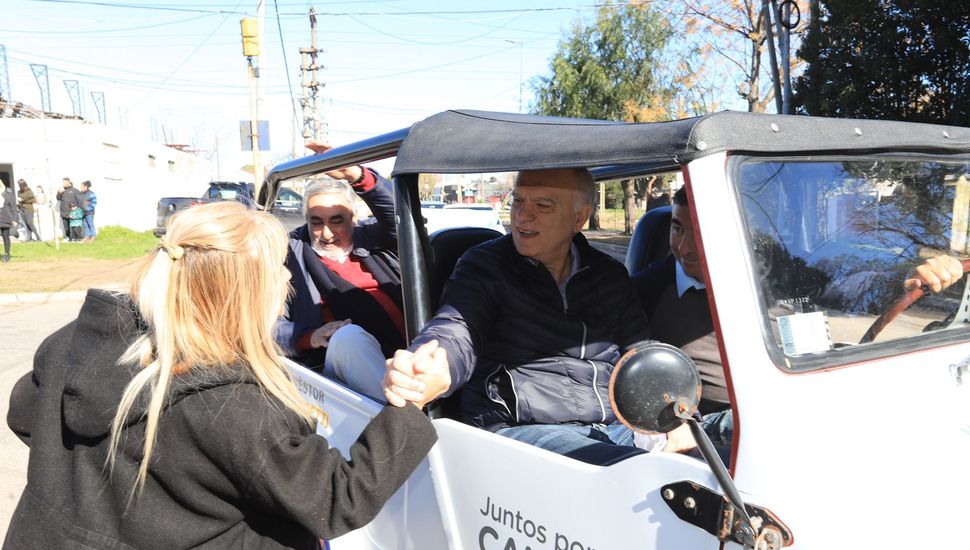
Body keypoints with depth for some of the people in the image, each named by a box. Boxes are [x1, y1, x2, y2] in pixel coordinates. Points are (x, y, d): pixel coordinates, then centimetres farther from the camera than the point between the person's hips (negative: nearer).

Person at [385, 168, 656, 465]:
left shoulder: (611, 276, 13)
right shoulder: (484, 267, 0)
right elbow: (455, 332, -16)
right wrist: (429, 372, -41)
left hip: (618, 427, 6)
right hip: (518, 428, -5)